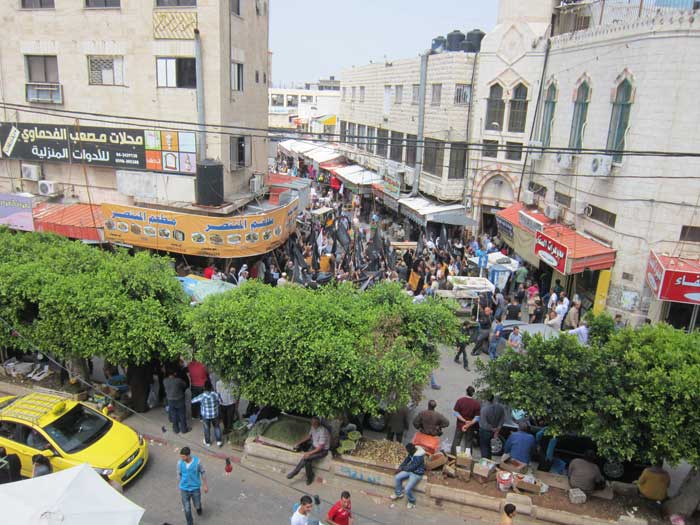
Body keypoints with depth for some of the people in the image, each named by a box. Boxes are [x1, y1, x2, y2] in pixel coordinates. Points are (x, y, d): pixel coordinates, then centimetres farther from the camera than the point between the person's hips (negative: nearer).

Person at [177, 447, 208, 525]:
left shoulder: (197, 461, -23)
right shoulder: (180, 462, -18)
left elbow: (202, 472, -6)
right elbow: (179, 475, -1)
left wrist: (205, 485, 2)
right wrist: (179, 488, 10)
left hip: (195, 488, -1)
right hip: (184, 489, 1)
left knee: (197, 505, 18)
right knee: (187, 509, 7)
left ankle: (198, 507, 55)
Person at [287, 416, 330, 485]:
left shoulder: (323, 431, -29)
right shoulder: (313, 427, -5)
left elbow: (320, 447, -26)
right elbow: (309, 436, 14)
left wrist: (309, 453, -27)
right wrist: (299, 443, 6)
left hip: (322, 450, -7)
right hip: (314, 446, 7)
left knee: (306, 458, -24)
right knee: (307, 461, -18)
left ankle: (295, 471, -4)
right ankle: (310, 477, 2)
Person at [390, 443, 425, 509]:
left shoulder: (419, 457, -33)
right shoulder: (412, 452, -6)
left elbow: (411, 468, -26)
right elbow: (407, 460, 9)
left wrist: (402, 468, -10)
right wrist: (400, 467, -1)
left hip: (417, 474, -8)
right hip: (410, 470, 8)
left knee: (407, 489, -17)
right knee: (397, 477, -5)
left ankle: (412, 502, 14)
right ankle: (398, 493, 18)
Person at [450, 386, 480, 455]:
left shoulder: (460, 400, -14)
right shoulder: (477, 403, -14)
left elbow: (455, 413, -13)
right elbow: (477, 417, -15)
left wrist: (465, 421, -13)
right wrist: (468, 424, -18)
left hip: (460, 425, 1)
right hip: (470, 427, -1)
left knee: (456, 441, 16)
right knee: (469, 442, 16)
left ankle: (452, 456, 25)